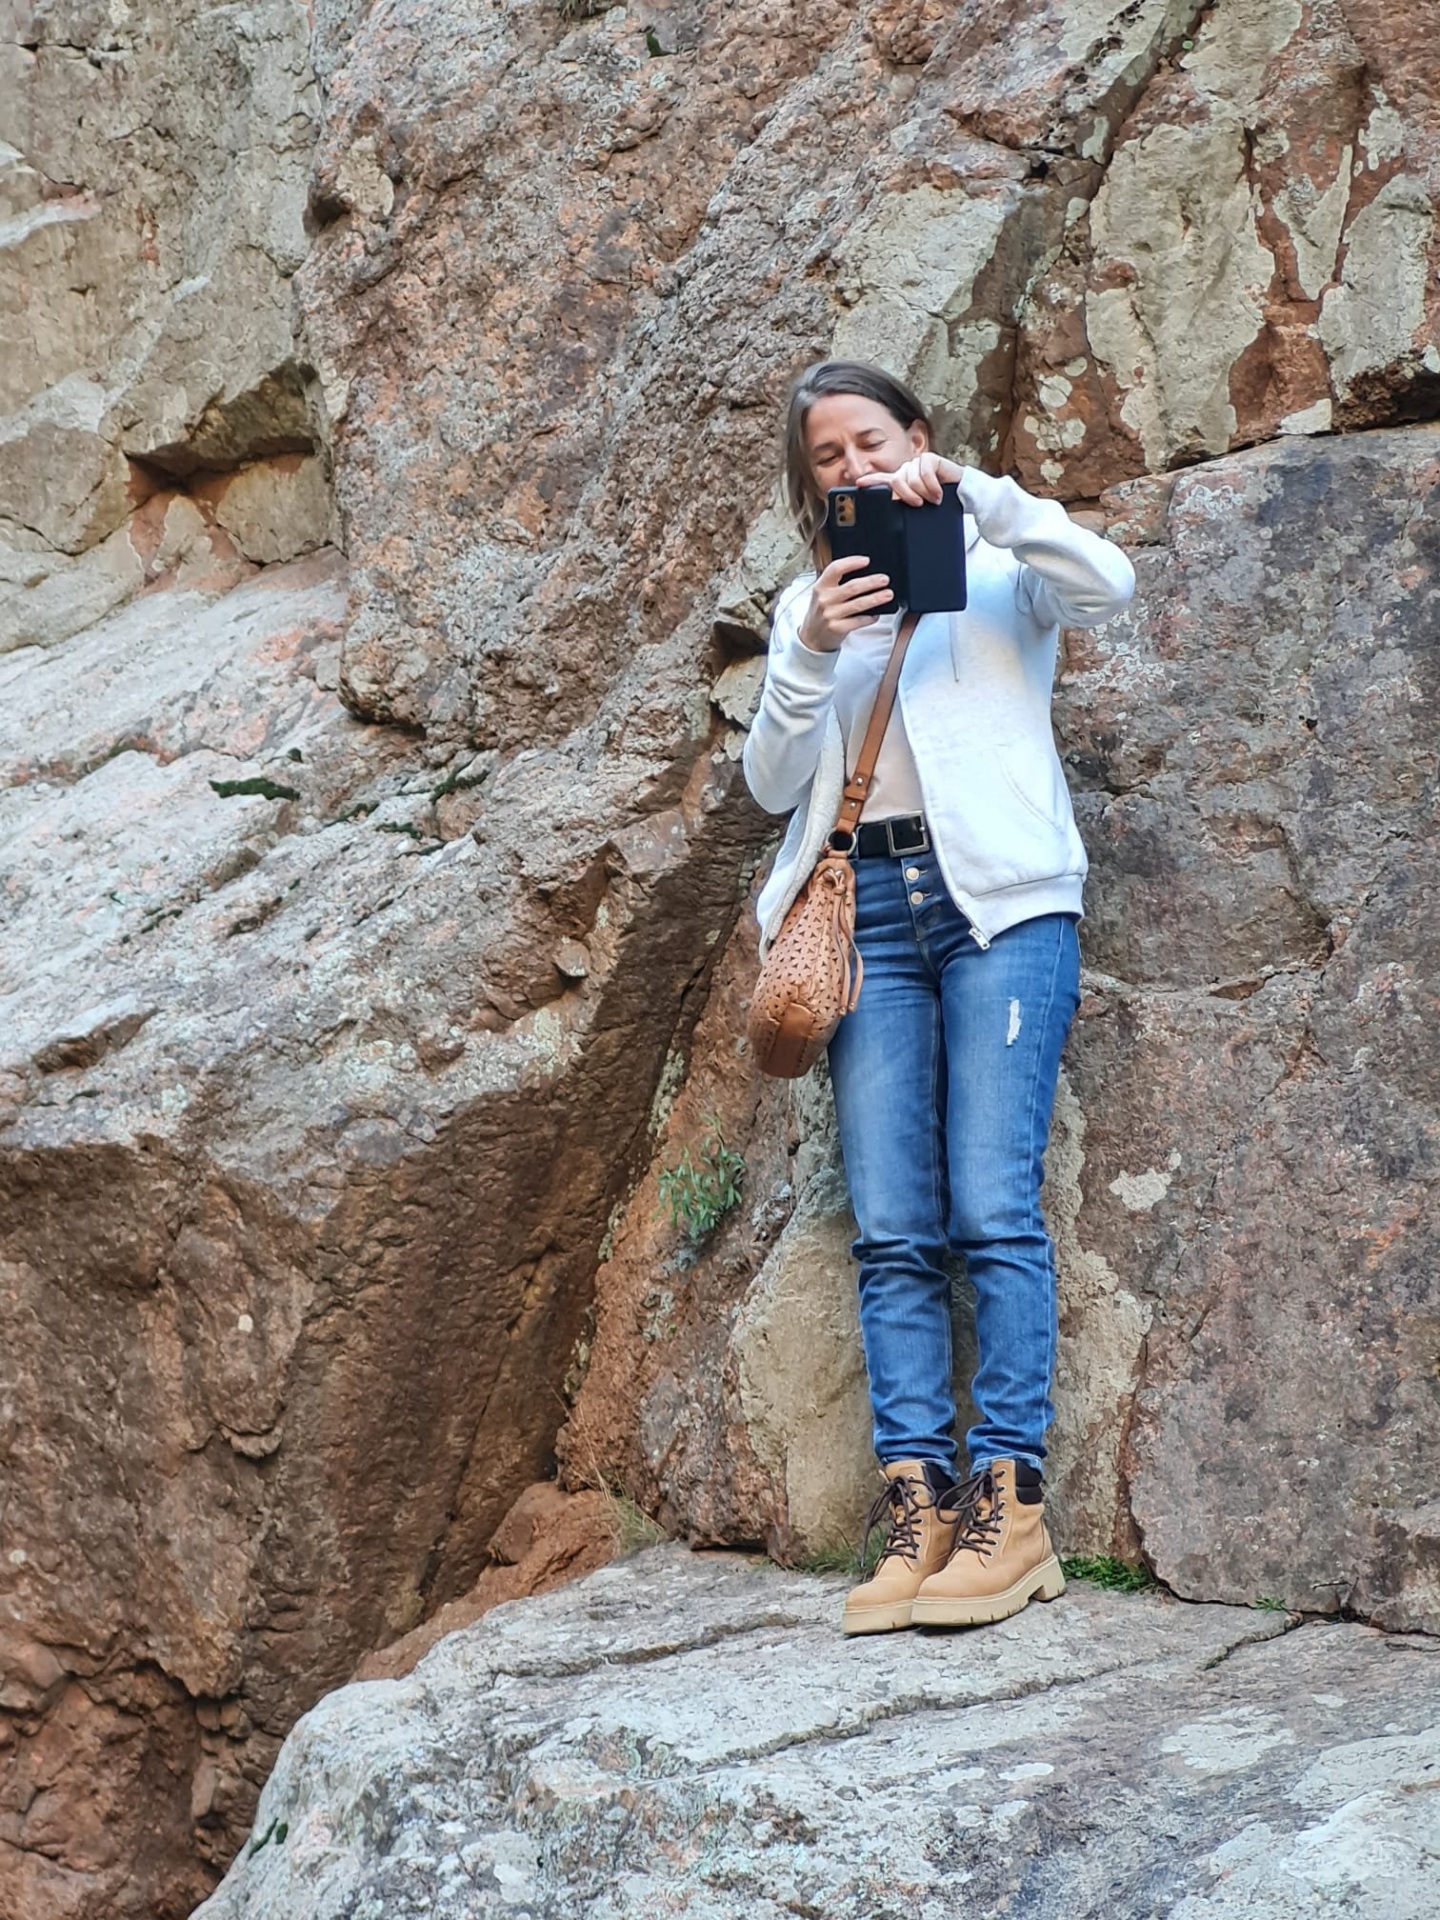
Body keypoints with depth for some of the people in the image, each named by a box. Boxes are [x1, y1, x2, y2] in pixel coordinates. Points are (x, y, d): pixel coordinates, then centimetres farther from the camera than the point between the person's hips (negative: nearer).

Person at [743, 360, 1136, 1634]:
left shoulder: (996, 569, 11)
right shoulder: (810, 605, 21)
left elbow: (1109, 585, -11)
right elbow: (772, 786, 10)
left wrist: (969, 490, -14)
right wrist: (811, 654, -6)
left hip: (1000, 900, -3)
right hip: (873, 907, 4)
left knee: (992, 1206, -14)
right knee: (891, 1230, -5)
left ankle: (1009, 1498, -13)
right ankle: (919, 1501, -6)